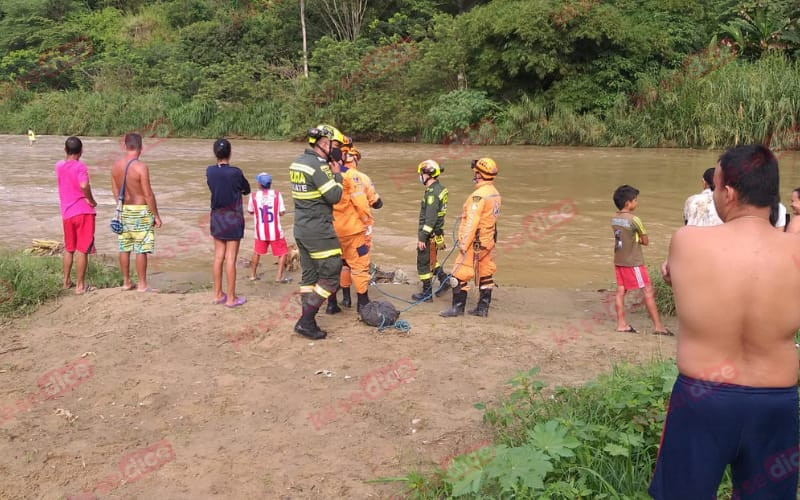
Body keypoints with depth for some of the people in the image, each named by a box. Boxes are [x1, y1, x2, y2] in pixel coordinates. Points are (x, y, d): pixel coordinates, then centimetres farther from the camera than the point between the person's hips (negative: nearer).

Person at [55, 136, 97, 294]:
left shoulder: (59, 166, 7)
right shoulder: (80, 166, -11)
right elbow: (84, 185, -27)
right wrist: (91, 200, -14)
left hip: (67, 213, 6)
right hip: (83, 212, -6)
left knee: (69, 249, 20)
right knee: (82, 250, -1)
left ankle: (66, 281, 30)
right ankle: (80, 286, 1)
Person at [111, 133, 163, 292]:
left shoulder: (116, 165, 1)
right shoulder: (141, 167, -18)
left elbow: (115, 191, 9)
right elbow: (148, 194, -16)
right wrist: (156, 215, -8)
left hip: (123, 209, 6)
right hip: (140, 211, -6)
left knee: (124, 248, 12)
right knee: (141, 249, 0)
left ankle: (126, 282, 22)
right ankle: (142, 285, 5)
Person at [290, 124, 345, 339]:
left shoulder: (297, 163, 10)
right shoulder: (318, 165, -18)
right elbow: (334, 196, -18)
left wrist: (330, 173, 8)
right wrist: (337, 175, -3)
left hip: (301, 230, 9)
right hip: (319, 231, -9)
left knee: (309, 276, 14)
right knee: (330, 277, -2)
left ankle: (308, 322, 18)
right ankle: (305, 321, -3)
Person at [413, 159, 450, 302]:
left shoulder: (432, 193, -22)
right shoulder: (440, 188, 8)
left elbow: (430, 218, -24)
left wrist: (422, 238, -21)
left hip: (430, 234, -9)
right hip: (437, 232, 9)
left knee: (423, 263, 2)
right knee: (431, 260, 24)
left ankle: (427, 293, 10)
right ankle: (444, 280, 25)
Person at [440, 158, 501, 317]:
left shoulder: (479, 195, -20)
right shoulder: (495, 193, 7)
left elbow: (471, 222, -22)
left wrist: (464, 243, -18)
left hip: (475, 243, -9)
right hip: (488, 241, 9)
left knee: (460, 274, 0)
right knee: (485, 275, 12)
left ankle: (458, 307, 5)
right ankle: (483, 308, 20)